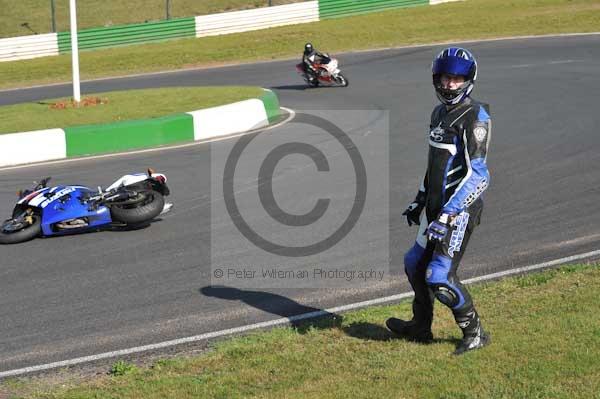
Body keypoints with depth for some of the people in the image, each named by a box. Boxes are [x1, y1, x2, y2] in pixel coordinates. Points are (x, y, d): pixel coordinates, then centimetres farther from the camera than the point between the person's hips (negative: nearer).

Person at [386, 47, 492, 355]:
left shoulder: (475, 117, -15)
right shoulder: (439, 114, 13)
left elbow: (477, 174, -21)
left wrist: (449, 213, -26)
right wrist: (420, 199, 26)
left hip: (461, 208, -9)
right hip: (437, 205, 9)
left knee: (440, 276, -12)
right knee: (416, 264, 17)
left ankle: (475, 333, 4)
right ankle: (420, 327, 34)